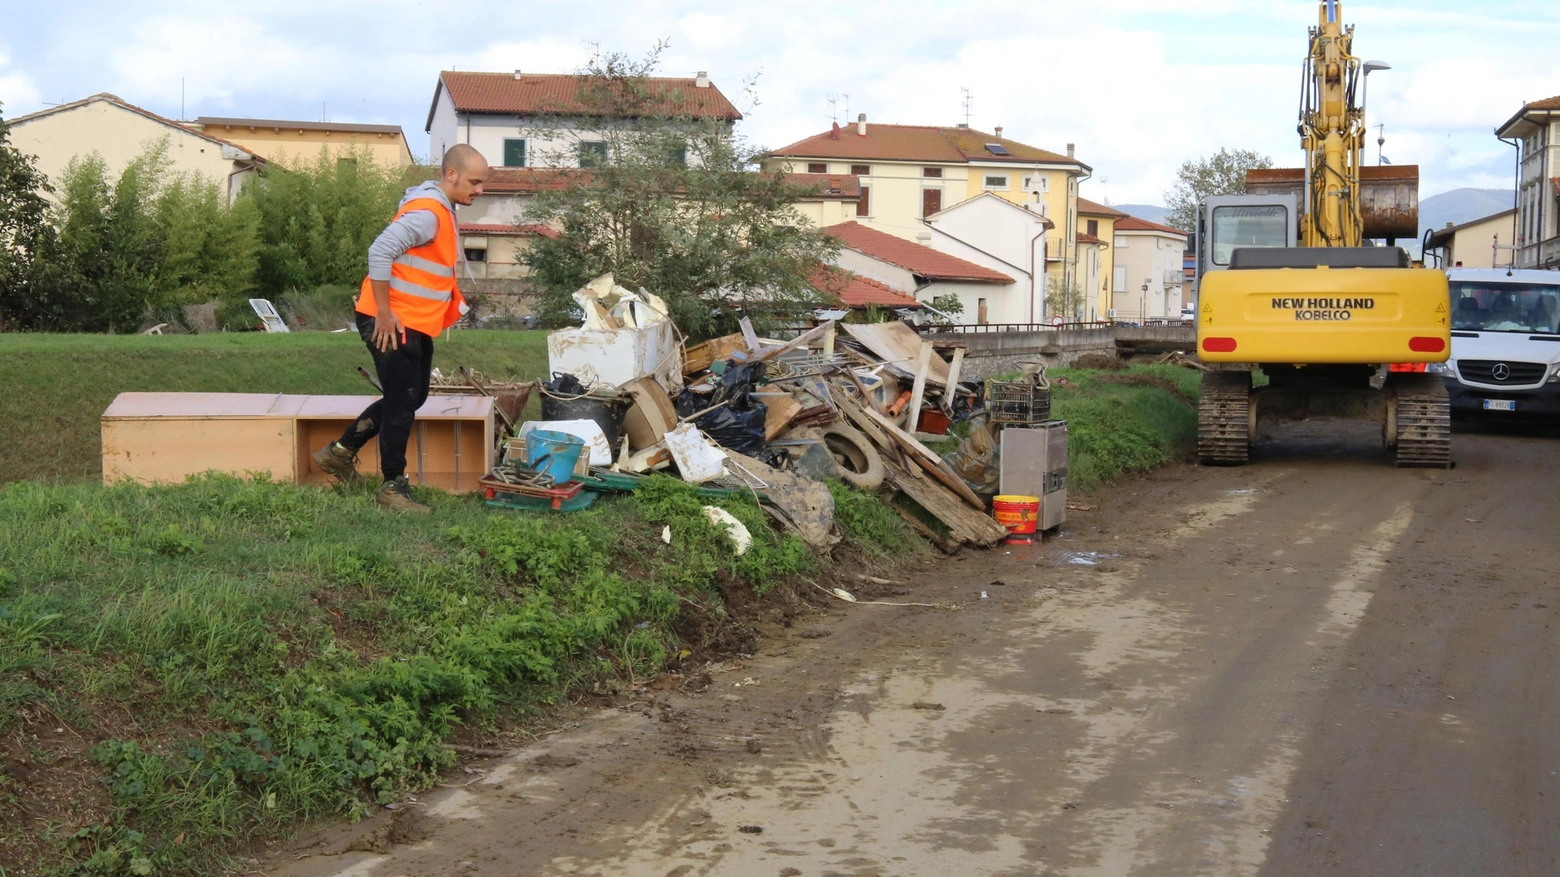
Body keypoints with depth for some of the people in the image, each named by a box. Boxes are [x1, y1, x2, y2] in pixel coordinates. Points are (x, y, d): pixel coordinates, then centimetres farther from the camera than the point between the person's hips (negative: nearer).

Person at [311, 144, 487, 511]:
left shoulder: (442, 211, 13)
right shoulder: (426, 212, -20)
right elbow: (380, 252, -27)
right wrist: (384, 313, -24)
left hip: (415, 325, 10)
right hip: (391, 324, -10)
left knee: (412, 397, 18)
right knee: (403, 402, -3)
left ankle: (341, 452, 28)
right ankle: (394, 487, 7)